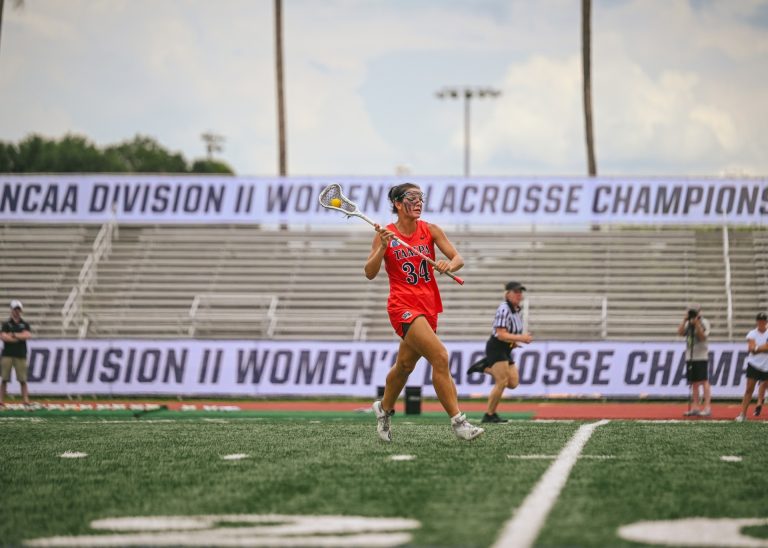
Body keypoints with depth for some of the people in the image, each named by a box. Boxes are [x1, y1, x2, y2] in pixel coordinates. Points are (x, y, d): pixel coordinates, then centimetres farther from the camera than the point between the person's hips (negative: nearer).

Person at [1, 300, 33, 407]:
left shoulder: (25, 325, 11)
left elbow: (28, 335, -6)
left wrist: (14, 335, -8)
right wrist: (21, 337, -5)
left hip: (21, 355, 1)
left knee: (23, 380, -3)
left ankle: (25, 399, -4)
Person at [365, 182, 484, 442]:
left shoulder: (431, 230, 3)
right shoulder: (385, 235, -4)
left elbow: (458, 259, -2)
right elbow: (370, 273, -8)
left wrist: (450, 264, -24)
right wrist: (383, 247, -22)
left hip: (428, 308, 5)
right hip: (403, 306, -5)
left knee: (405, 365, 18)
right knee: (440, 356, -22)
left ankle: (384, 408, 46)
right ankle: (457, 421, -21)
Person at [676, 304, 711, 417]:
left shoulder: (704, 322, -3)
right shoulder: (688, 324, 14)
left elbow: (703, 336, -15)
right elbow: (680, 332, 0)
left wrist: (696, 323, -19)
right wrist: (685, 319, -5)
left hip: (701, 357, -6)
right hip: (690, 356, 6)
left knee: (704, 381, -8)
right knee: (694, 383, 8)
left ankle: (707, 408, -10)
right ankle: (695, 408, 12)